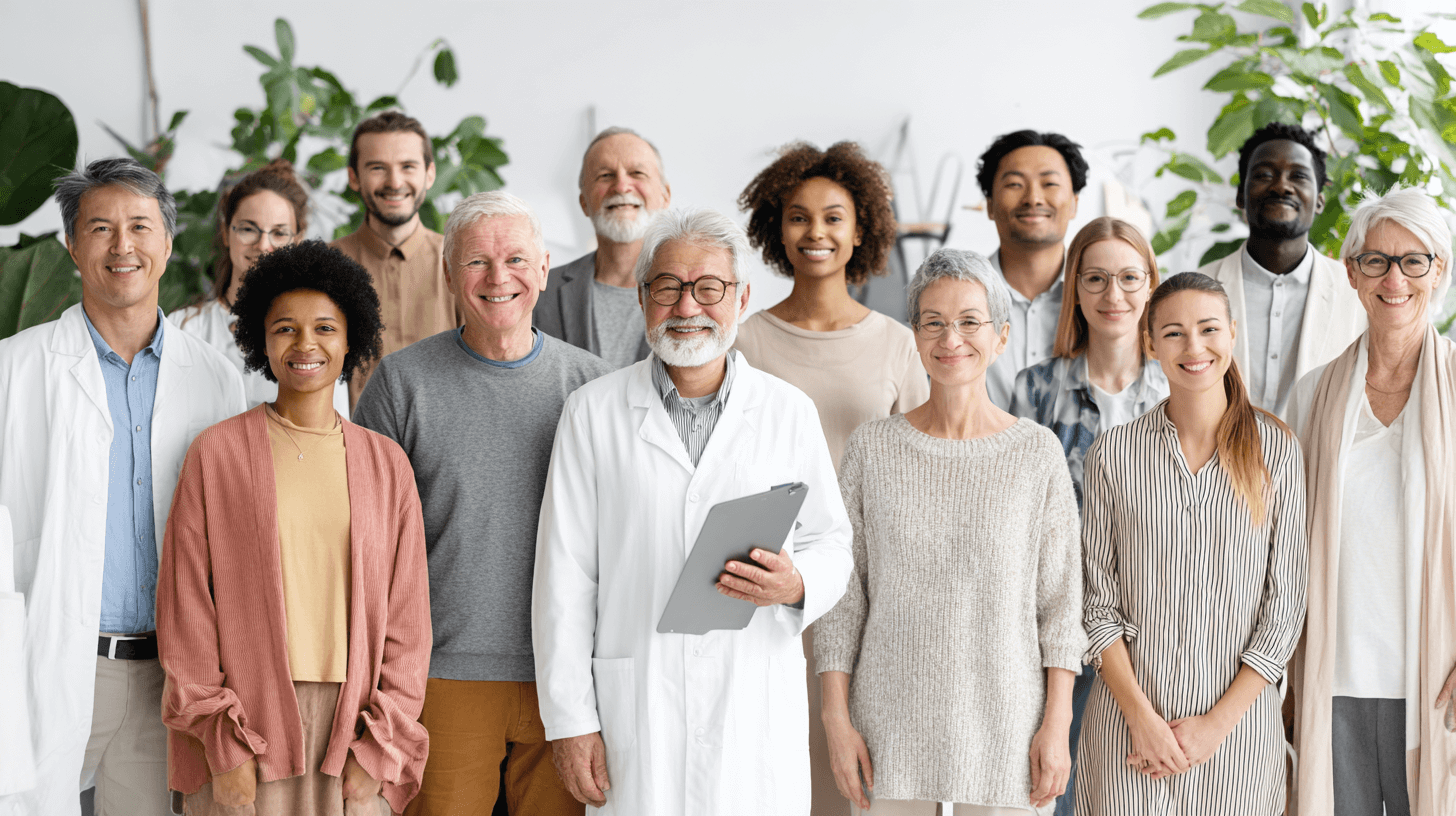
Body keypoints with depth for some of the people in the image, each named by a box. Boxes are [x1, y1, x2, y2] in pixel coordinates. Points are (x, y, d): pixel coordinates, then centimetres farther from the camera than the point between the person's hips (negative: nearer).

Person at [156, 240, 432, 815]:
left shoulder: (386, 464, 8)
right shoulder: (216, 454, 1)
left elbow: (406, 620, 7)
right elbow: (185, 608, -1)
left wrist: (381, 745, -2)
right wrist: (223, 746, -7)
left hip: (353, 728, 2)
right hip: (246, 723, -2)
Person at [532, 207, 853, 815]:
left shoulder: (789, 411, 8)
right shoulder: (593, 412, 5)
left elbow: (831, 539, 13)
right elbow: (565, 575, 3)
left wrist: (797, 585, -11)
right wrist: (569, 719, -3)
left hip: (759, 712, 1)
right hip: (636, 712, -1)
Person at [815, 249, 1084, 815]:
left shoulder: (1037, 452, -1)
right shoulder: (872, 448, 1)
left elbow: (1059, 599, 2)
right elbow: (841, 593, 4)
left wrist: (1057, 723, -3)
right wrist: (836, 716, -1)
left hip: (1004, 726, -1)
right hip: (892, 721, 1)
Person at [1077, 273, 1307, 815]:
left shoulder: (1276, 450, -3)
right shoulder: (1114, 453, -1)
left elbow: (1285, 606, -2)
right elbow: (1098, 601, 0)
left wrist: (1217, 723, -8)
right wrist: (1143, 718, -9)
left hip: (1237, 722, 0)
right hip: (1128, 722, 0)